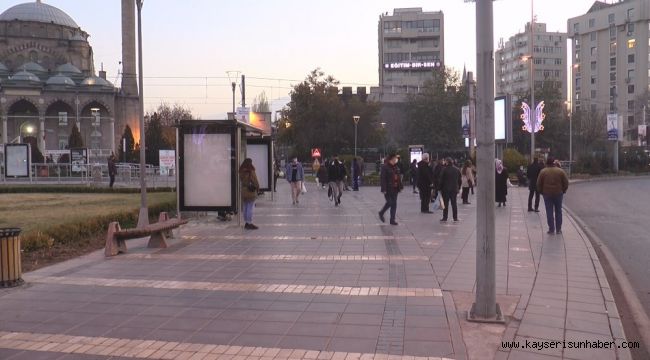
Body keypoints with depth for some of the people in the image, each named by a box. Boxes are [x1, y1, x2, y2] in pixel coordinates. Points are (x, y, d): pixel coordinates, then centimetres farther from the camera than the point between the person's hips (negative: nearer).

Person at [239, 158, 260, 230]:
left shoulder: (241, 172, 2)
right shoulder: (251, 172, -16)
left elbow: (241, 181, 7)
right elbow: (255, 182, -10)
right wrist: (257, 187, 6)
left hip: (243, 192, 7)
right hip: (251, 192, -6)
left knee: (245, 208, 12)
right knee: (250, 208, -2)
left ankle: (246, 223, 20)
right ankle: (250, 224, 0)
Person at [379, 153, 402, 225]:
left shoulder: (396, 167, 11)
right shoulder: (384, 167, -12)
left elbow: (399, 177, 16)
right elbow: (382, 179, -16)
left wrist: (400, 187, 11)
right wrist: (383, 189, -20)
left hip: (395, 189, 7)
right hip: (388, 189, -7)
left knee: (394, 204, 6)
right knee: (390, 202, -5)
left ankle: (392, 220, 12)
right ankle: (381, 213, 22)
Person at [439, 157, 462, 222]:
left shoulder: (444, 170, -10)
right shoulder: (457, 170, 6)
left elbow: (441, 180, -9)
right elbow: (460, 180, 10)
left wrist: (440, 188, -1)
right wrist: (458, 188, 17)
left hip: (446, 189, -4)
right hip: (454, 189, 4)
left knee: (445, 204, 1)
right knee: (454, 203, 8)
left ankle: (445, 217, 2)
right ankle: (455, 217, 8)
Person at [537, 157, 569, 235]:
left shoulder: (543, 172, -4)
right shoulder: (561, 171, -1)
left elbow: (539, 184, -2)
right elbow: (566, 183, 0)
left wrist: (541, 192, 11)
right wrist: (563, 191, 13)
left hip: (547, 194, -1)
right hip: (558, 193, 1)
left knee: (549, 212, 2)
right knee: (558, 211, 12)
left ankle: (551, 230, 1)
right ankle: (558, 229, 14)